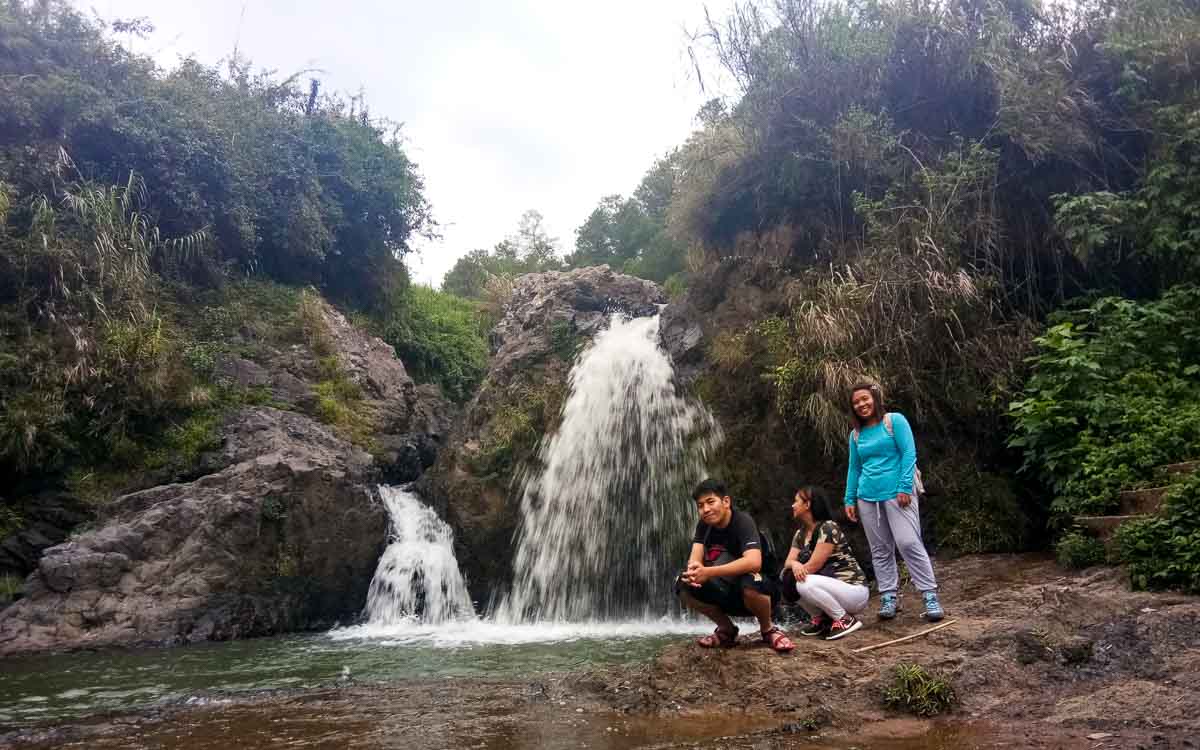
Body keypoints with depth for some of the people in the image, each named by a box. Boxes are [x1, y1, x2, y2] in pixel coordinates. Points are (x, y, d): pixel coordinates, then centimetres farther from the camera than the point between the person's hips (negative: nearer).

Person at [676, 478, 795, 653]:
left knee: (750, 581, -39)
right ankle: (727, 629, 3)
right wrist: (694, 568, -38)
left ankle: (767, 628, -7)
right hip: (727, 594, 6)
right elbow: (695, 557, -13)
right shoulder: (704, 525, -2)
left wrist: (708, 572, -45)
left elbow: (754, 562, -38)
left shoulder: (743, 521, -21)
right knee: (683, 584, -17)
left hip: (758, 592, -5)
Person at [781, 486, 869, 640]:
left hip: (855, 590, -8)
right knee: (787, 575, -5)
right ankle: (821, 619, 6)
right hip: (831, 587, 8)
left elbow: (813, 566, -22)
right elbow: (788, 562, -1)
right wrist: (794, 565, -25)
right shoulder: (800, 534, 8)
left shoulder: (828, 528, -19)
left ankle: (846, 620, -11)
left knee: (805, 584, -31)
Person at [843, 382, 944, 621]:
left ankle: (930, 596, -6)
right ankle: (889, 597, 11)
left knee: (909, 543, -13)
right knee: (880, 550, 6)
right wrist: (849, 499, 11)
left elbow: (909, 454, -6)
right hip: (867, 498, 5)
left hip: (896, 493, -5)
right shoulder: (856, 434, 13)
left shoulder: (895, 421, 0)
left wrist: (905, 487, -15)